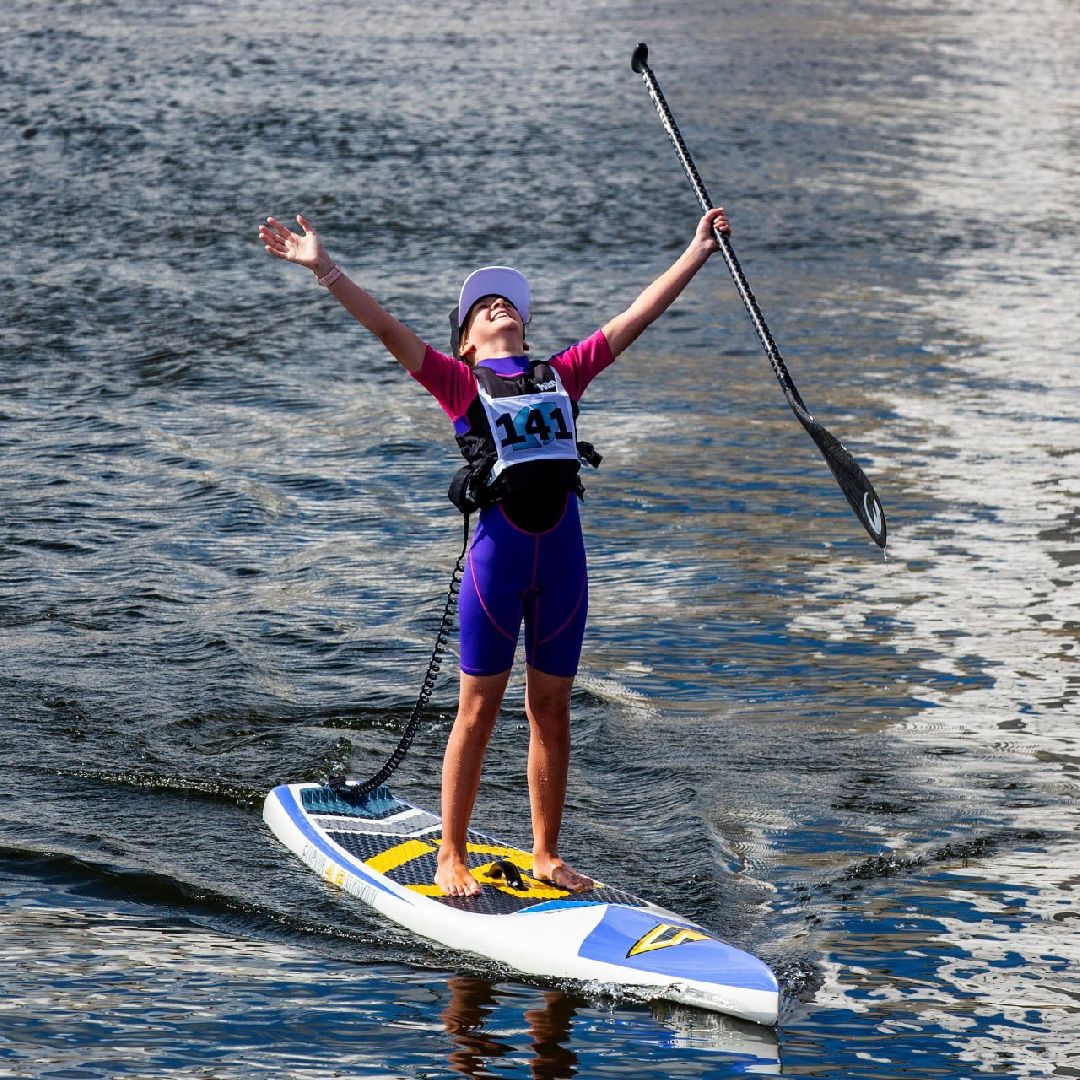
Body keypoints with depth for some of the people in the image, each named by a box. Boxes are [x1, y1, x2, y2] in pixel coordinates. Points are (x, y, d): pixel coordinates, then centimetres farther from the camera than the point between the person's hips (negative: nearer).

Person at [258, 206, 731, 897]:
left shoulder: (563, 374, 15)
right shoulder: (460, 383, 5)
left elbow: (637, 316, 16)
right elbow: (387, 329, -5)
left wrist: (698, 252, 15)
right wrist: (324, 269, -14)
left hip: (562, 554, 3)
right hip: (498, 552, -3)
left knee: (551, 709, 10)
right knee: (480, 710, 2)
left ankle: (546, 854, 19)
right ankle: (452, 856, 11)